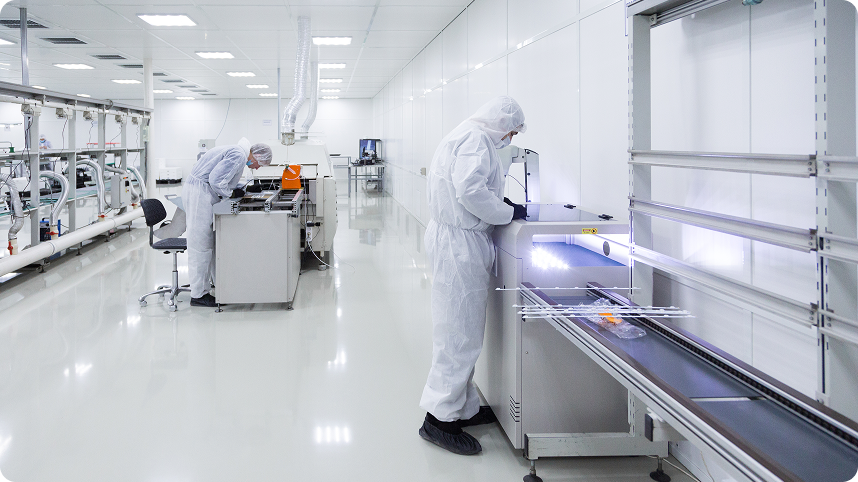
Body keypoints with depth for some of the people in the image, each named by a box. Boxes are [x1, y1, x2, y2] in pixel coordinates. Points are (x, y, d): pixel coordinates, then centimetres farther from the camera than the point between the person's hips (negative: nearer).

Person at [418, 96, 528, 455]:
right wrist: (508, 213, -13)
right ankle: (440, 418, 0)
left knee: (460, 330, 17)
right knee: (461, 333, -6)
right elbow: (470, 190, -26)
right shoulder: (477, 140, -13)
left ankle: (463, 408, 27)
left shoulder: (464, 136, 21)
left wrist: (499, 204, 14)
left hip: (453, 240, 11)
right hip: (461, 244, -11)